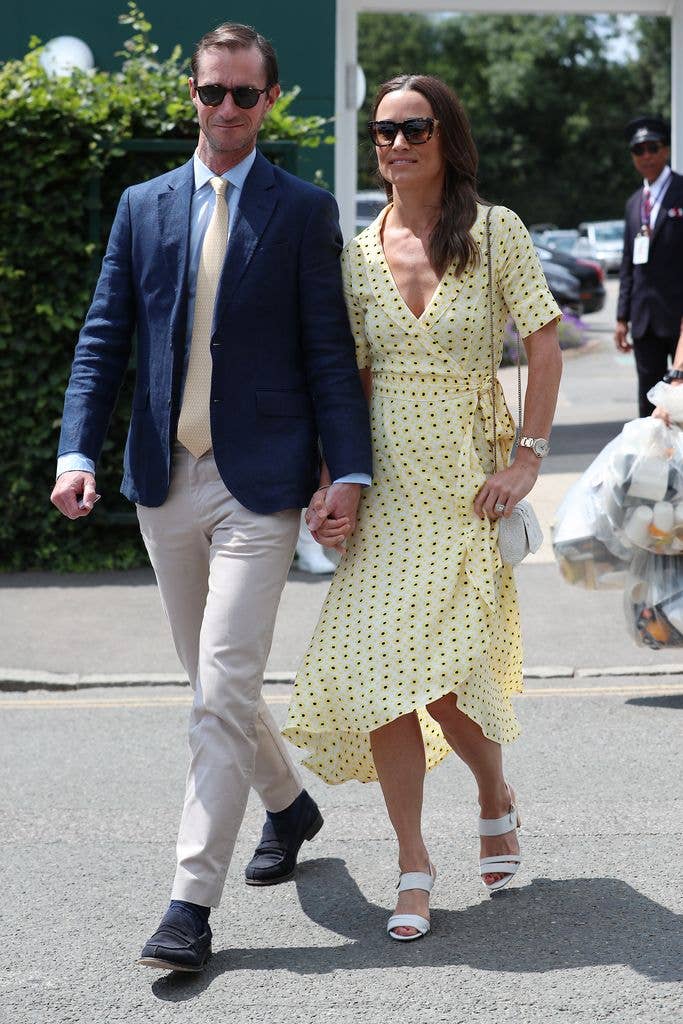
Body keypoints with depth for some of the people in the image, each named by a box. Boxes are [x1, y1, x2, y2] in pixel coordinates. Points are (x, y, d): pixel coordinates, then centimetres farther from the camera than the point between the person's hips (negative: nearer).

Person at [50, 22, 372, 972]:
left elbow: (329, 349, -2)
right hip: (166, 483, 5)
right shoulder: (142, 207, 10)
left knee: (224, 689, -9)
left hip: (258, 484, -5)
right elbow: (104, 339, 7)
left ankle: (191, 903, -5)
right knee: (212, 681, 16)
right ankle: (288, 804, 41)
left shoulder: (304, 210, 0)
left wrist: (349, 469, -11)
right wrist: (76, 449, -6)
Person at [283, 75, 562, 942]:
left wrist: (528, 458, -9)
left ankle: (495, 796, 26)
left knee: (445, 676, -8)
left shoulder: (494, 232, -2)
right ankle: (413, 865, 8)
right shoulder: (360, 253, 6)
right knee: (378, 666, -5)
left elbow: (543, 342, -3)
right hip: (386, 487, 3)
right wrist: (329, 485, -2)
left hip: (466, 482, -3)